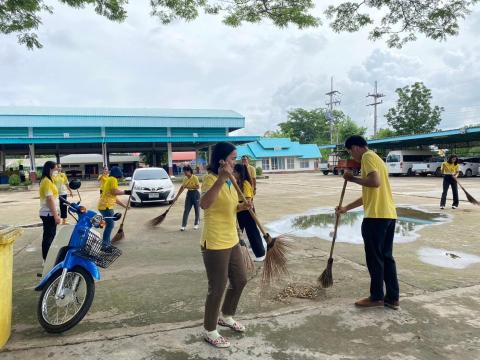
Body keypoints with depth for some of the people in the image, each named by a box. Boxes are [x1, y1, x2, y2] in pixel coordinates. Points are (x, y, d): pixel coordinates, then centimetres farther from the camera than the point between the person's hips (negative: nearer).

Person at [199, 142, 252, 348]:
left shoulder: (229, 181, 12)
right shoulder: (211, 179, -17)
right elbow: (204, 204, -38)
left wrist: (242, 207, 5)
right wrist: (221, 179, -45)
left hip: (231, 241, 9)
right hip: (215, 244, -9)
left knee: (240, 280, 20)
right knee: (217, 289, 3)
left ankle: (226, 317, 42)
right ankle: (210, 331, 24)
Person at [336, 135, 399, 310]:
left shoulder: (367, 156, -6)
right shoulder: (376, 158, 23)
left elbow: (375, 182, -23)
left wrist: (353, 179, -9)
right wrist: (346, 208, 28)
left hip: (376, 215, -9)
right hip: (389, 214, 9)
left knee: (374, 258, 2)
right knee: (386, 257, 13)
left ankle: (376, 297, 13)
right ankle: (392, 298, 19)